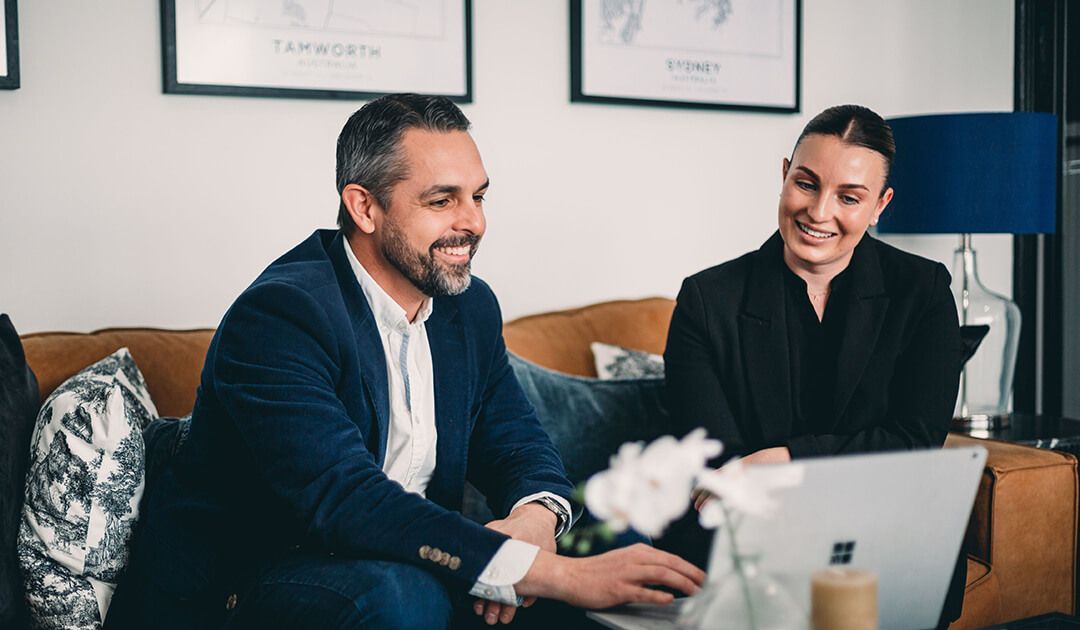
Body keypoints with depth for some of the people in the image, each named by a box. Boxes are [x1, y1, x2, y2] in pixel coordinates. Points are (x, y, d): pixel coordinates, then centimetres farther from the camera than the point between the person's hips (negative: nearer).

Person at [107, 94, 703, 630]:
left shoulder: (470, 305, 5)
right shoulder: (279, 315, -22)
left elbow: (514, 440, 7)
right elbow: (344, 498, -32)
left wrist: (535, 515, -21)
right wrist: (556, 573, -38)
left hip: (402, 557, 7)